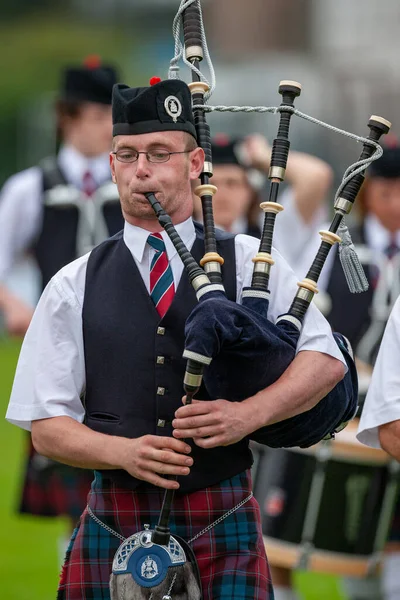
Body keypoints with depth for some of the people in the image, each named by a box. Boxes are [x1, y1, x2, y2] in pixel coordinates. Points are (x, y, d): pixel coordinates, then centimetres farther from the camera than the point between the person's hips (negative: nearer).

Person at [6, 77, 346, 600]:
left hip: (223, 523, -1)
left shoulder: (247, 263, 6)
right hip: (114, 527, 1)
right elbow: (47, 427, 4)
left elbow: (325, 359, 0)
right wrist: (124, 451, -15)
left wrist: (248, 415, -17)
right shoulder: (75, 288, 7)